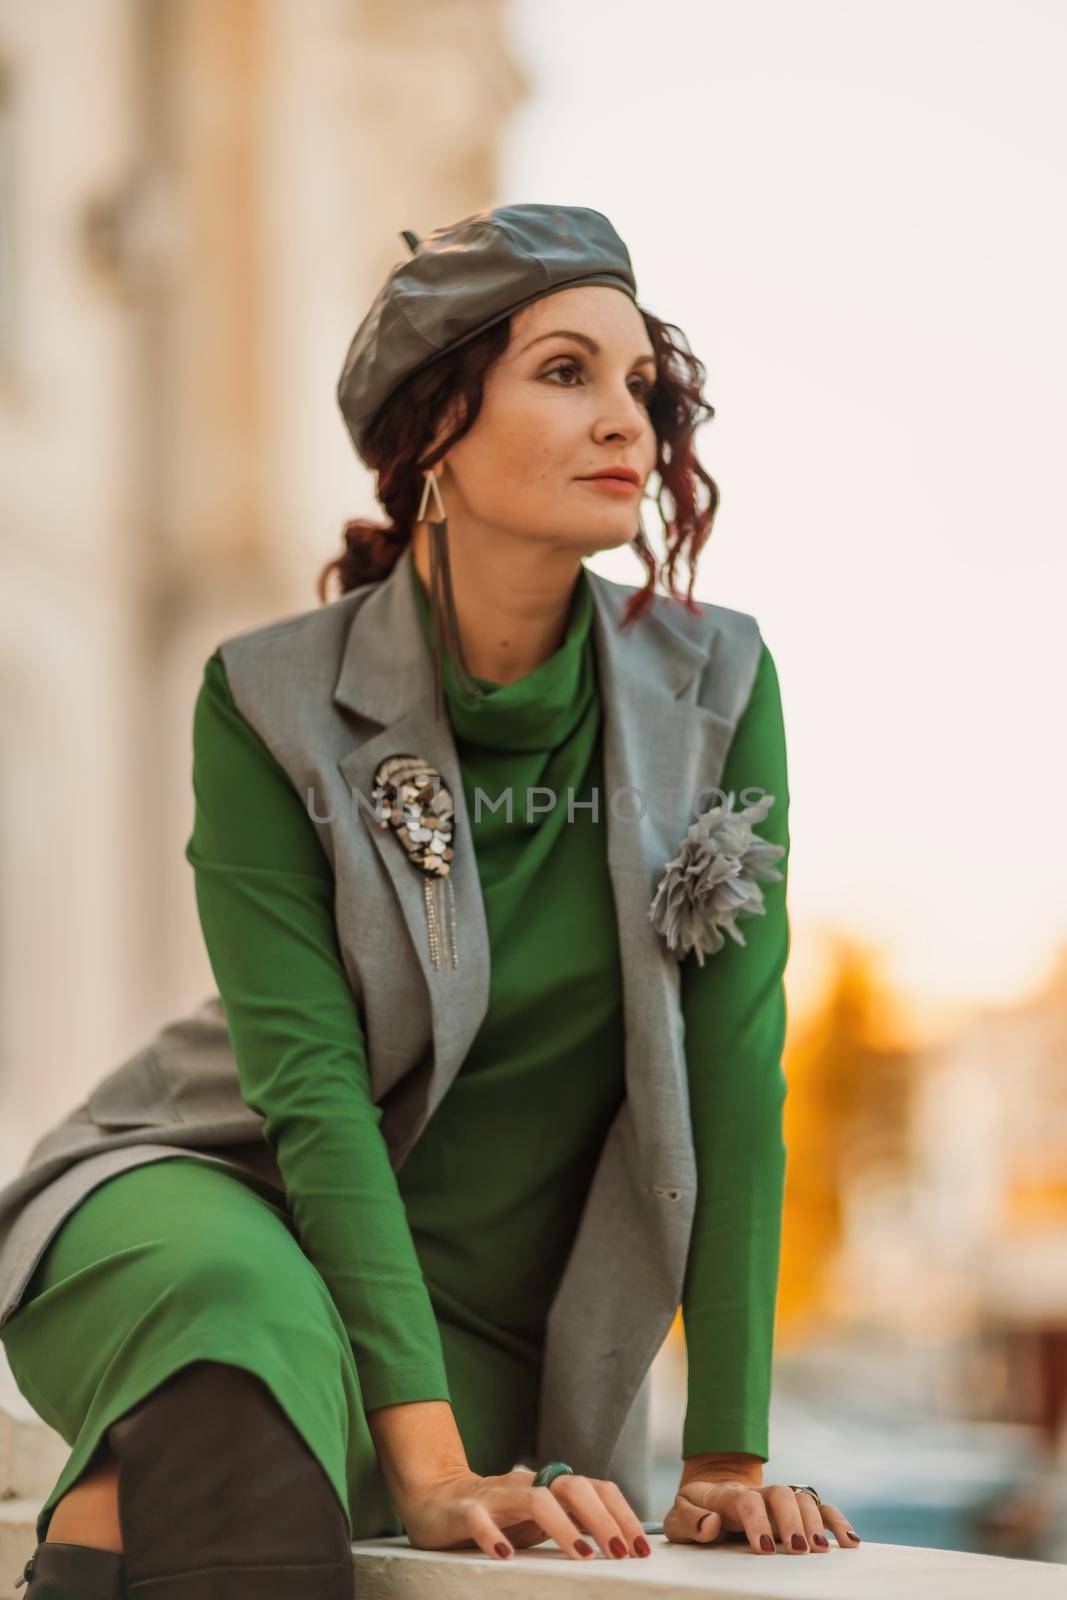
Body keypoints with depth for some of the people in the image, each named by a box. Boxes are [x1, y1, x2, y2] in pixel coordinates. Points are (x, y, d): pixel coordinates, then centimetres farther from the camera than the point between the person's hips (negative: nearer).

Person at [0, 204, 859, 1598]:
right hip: (204, 1204, -3)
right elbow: (311, 1088, -21)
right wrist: (433, 1467, -30)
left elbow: (733, 1072, -10)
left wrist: (728, 1457, -14)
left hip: (486, 1315, 3)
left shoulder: (715, 688, -8)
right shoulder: (272, 703, -14)